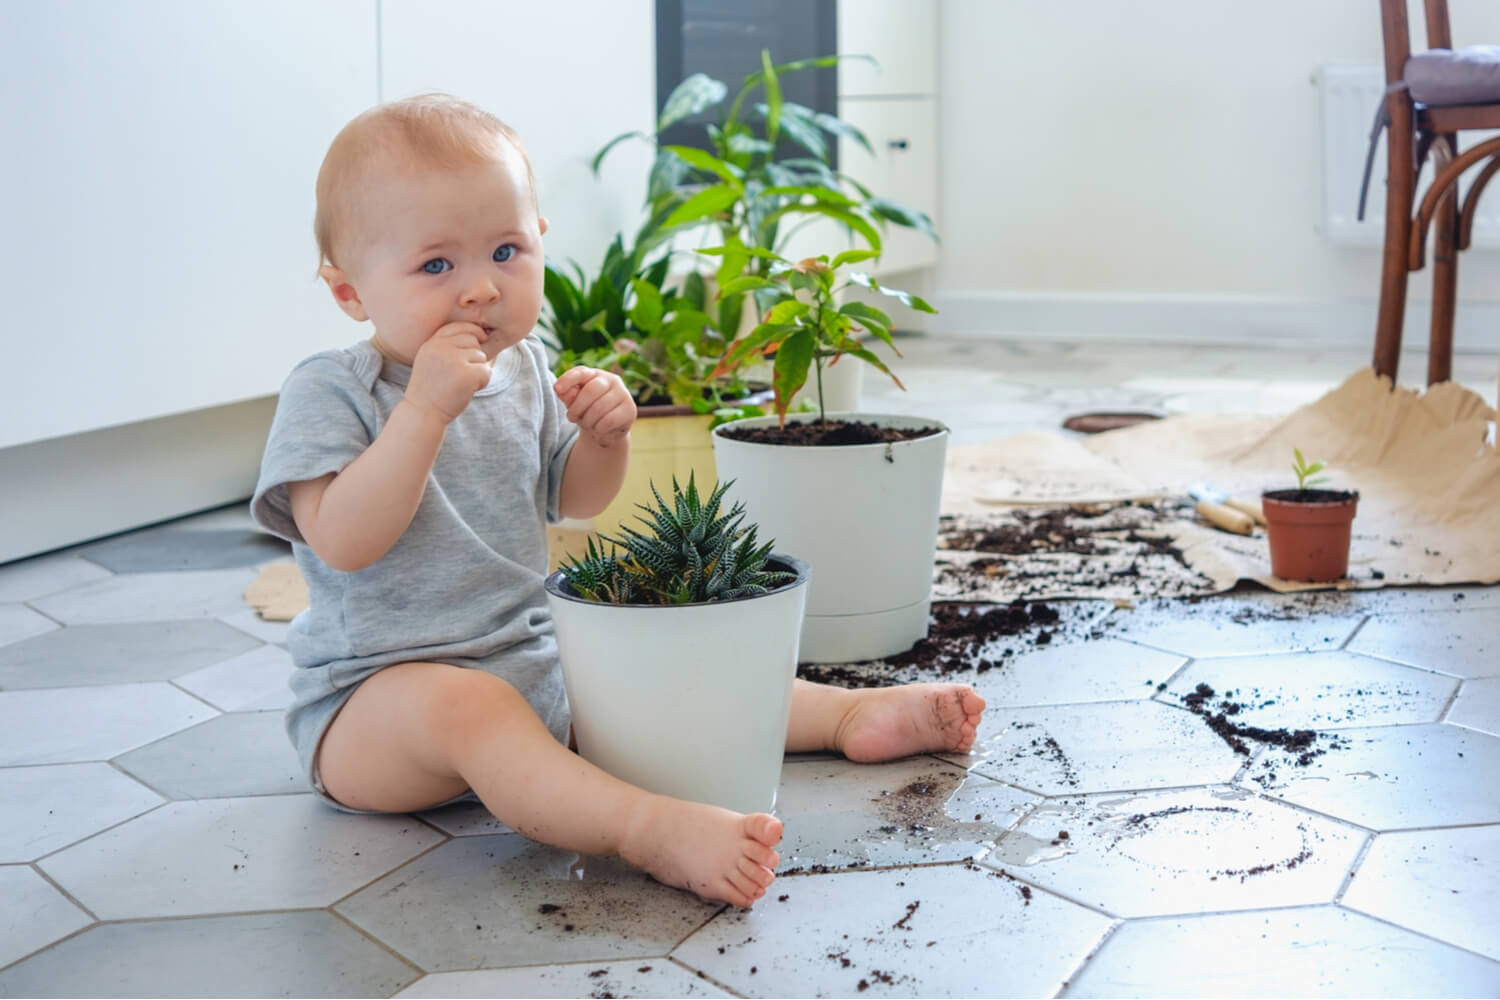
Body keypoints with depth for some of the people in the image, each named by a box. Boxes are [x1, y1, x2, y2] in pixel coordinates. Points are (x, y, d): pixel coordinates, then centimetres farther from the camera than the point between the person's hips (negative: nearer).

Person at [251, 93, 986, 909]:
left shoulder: (520, 369, 6)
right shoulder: (329, 392, -14)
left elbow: (574, 499, 16)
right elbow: (344, 541, -27)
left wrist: (604, 435, -7)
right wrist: (426, 408, -34)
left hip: (531, 662, 8)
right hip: (378, 688, -7)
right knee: (463, 704, -37)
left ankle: (850, 714, 11)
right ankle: (649, 827, -53)